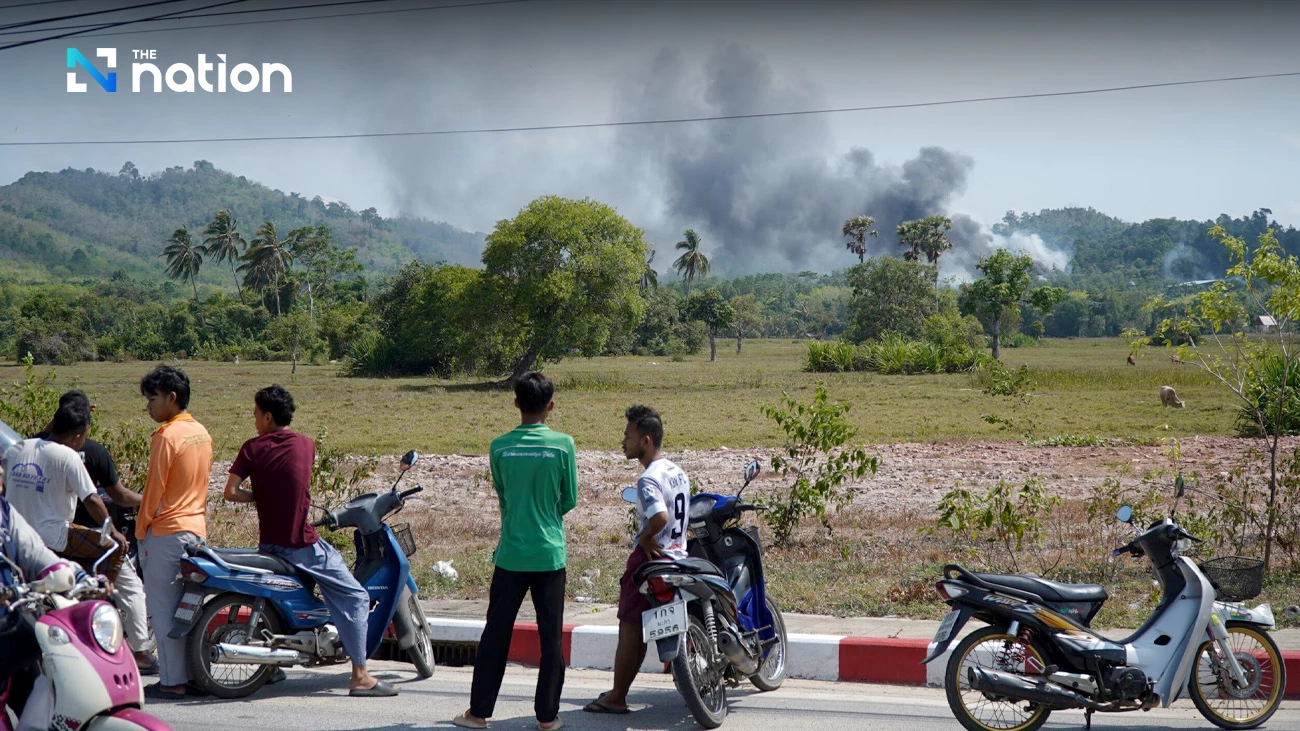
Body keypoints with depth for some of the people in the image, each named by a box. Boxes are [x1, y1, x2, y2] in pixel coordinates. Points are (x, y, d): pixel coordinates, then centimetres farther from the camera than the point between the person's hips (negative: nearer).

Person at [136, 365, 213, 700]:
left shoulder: (167, 436, -15)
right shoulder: (202, 433, 11)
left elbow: (155, 489, -13)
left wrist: (140, 530, -3)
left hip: (166, 532, -8)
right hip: (197, 528, 8)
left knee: (163, 609, -2)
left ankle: (172, 681, -1)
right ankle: (196, 675, 15)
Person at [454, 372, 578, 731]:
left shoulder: (500, 447, -4)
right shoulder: (563, 445, -8)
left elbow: (502, 497, 8)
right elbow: (570, 500, 1)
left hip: (511, 553, 1)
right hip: (550, 553, -1)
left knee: (496, 634, 9)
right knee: (551, 636, 7)